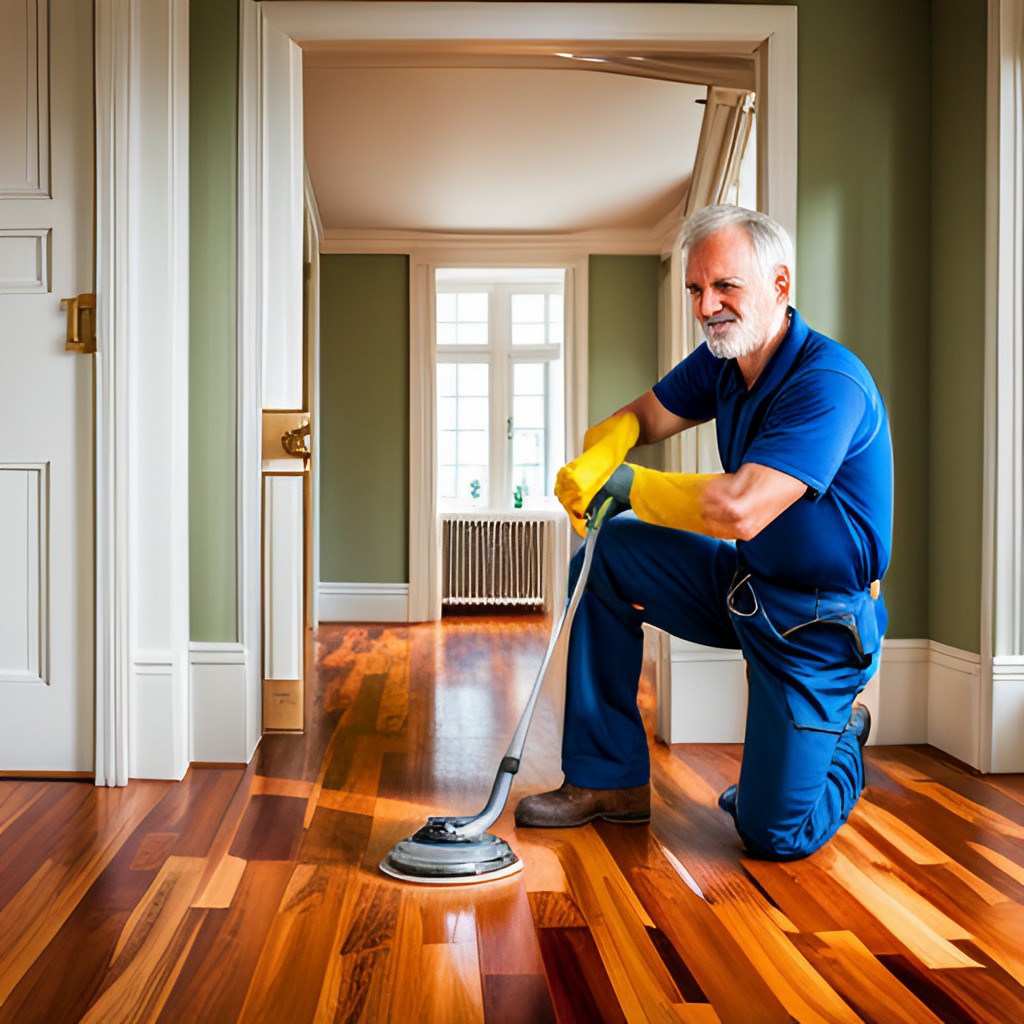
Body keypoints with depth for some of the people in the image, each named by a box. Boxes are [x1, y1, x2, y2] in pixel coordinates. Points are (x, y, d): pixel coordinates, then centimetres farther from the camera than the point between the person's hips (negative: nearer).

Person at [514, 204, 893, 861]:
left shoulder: (829, 382, -27)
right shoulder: (720, 361, 0)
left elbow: (739, 511, -36)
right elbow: (639, 418, 8)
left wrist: (624, 483, -22)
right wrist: (593, 461, -16)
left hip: (818, 620, -7)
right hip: (743, 583, 7)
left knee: (776, 836, -10)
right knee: (604, 557, -6)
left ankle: (843, 739, 26)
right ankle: (608, 779, 4)